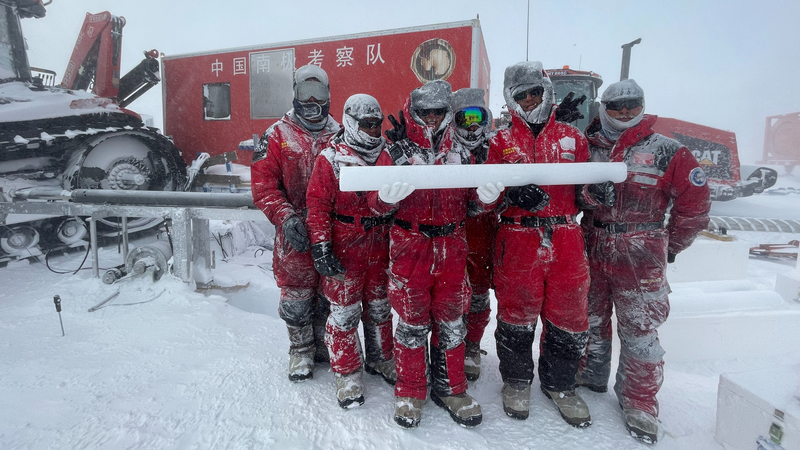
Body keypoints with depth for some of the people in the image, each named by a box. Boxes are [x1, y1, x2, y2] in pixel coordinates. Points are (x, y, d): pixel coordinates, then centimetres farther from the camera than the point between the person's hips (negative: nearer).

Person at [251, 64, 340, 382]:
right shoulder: (278, 135, 1)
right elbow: (262, 183, -6)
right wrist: (285, 217, -20)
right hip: (294, 234, -2)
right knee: (296, 295, 7)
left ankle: (322, 343, 35)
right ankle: (301, 351, 29)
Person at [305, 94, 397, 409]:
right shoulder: (330, 158, -6)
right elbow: (317, 205, -9)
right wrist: (320, 247, -16)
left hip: (381, 247, 5)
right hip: (344, 248, -4)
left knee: (380, 306, 17)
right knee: (344, 312, 3)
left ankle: (381, 360, 37)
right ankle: (347, 374, 21)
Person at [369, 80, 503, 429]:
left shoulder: (460, 152, 9)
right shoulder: (396, 153, -1)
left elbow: (484, 198, 9)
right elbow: (380, 204, -8)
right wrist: (400, 161, -23)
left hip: (452, 248, 3)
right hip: (410, 248, -3)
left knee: (451, 321, 13)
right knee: (412, 322, 7)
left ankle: (449, 388, 31)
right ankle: (410, 391, 27)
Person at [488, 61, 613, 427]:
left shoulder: (572, 137, 13)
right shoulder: (502, 142, 8)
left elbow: (584, 191, 16)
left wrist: (595, 188, -7)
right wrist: (513, 194, -17)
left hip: (566, 242, 3)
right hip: (517, 242, -2)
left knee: (569, 317, 9)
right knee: (516, 315, 6)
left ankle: (559, 383, 32)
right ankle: (516, 380, 29)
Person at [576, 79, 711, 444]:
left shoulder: (667, 151, -4)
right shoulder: (589, 147, 5)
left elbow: (694, 202, 0)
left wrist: (670, 247, 3)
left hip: (640, 259, -3)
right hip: (592, 251, 4)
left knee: (639, 329, 2)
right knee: (590, 318, 15)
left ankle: (639, 401, 21)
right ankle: (591, 375, 36)